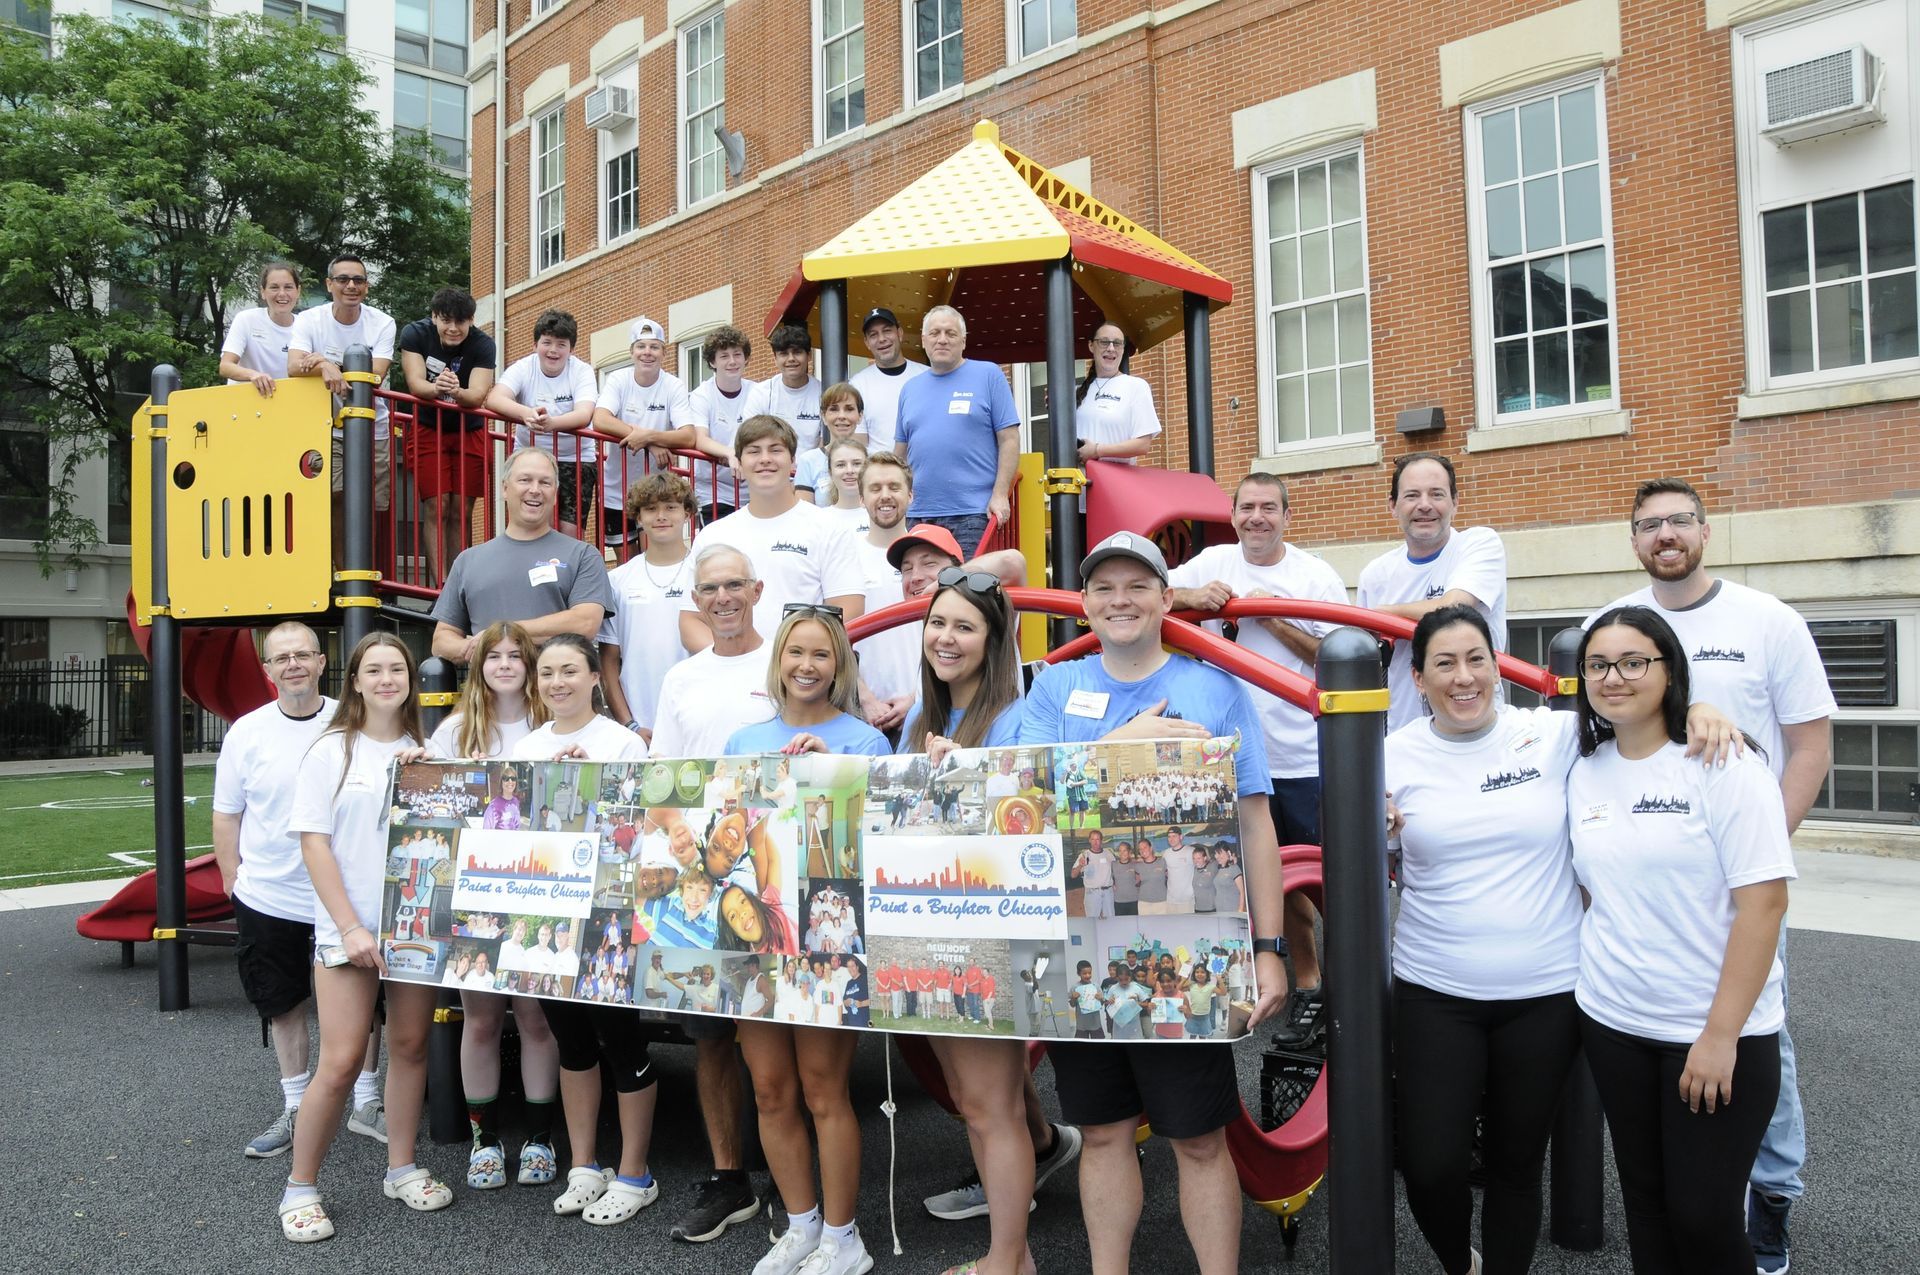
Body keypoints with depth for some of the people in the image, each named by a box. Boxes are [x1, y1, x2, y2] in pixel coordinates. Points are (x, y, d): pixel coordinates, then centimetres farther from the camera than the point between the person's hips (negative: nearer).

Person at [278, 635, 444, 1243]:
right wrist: (351, 927, -12)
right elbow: (314, 844, -6)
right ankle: (300, 1188, 11)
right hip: (347, 931, -3)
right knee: (341, 1062, -5)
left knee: (410, 1046, 9)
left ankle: (402, 1169, 24)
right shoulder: (331, 750, -1)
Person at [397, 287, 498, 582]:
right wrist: (436, 388, -44)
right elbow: (416, 383, -22)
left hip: (470, 432, 1)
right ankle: (439, 583, -14)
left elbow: (477, 395, -25)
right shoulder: (415, 333, -12)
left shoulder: (483, 344, -14)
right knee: (436, 507, -11)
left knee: (462, 510, -1)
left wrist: (456, 391, -47)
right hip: (428, 430, -1)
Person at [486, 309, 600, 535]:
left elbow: (584, 414, -24)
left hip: (575, 459, -1)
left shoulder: (582, 371, -7)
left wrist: (551, 423, -45)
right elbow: (494, 398, -22)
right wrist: (526, 414, -43)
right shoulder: (523, 368, -5)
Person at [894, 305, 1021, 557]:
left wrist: (1000, 494, -11)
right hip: (918, 514, 5)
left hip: (973, 513, -4)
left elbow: (1009, 439, -2)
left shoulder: (989, 375, 3)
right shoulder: (910, 388, 16)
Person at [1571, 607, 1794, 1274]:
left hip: (1715, 1030, -5)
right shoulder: (1585, 772, 4)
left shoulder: (1723, 766, -12)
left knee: (1703, 1217, 1)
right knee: (1645, 1203, 13)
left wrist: (1722, 1033, -18)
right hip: (1612, 1023, 5)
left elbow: (1764, 901, -16)